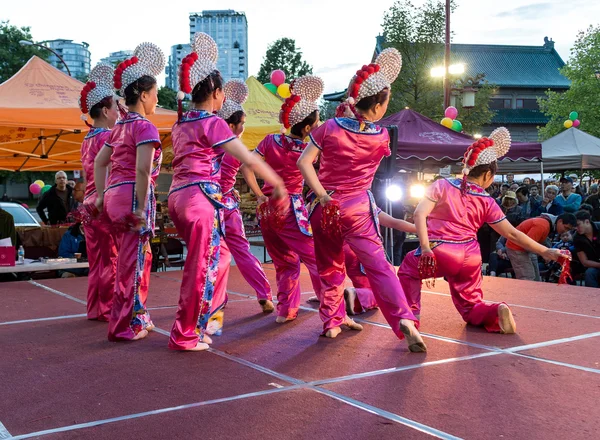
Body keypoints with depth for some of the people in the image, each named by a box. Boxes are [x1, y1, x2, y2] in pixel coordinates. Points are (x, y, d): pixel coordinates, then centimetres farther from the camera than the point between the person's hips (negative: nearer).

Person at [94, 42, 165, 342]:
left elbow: (99, 162, 21)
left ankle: (136, 317, 28)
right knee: (133, 261, -2)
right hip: (133, 195, -9)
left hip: (114, 195, 9)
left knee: (131, 259, 18)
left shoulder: (120, 127, 18)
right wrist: (142, 207, -18)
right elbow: (143, 170, -19)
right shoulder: (144, 126, -9)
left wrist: (102, 195, 20)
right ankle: (125, 326, 4)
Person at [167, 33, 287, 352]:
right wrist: (278, 184, -2)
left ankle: (209, 316, 26)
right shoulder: (212, 122, -7)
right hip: (201, 197, -9)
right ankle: (185, 335, 4)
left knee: (219, 255, 20)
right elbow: (249, 160, -11)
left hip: (178, 195, 9)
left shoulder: (181, 123, 17)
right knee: (202, 267, -2)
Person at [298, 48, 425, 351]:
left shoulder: (330, 127, -5)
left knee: (329, 268, 17)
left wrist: (322, 194, -14)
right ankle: (404, 320, -19)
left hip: (325, 208, 2)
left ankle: (332, 322, 24)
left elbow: (304, 162, -11)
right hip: (358, 209, -2)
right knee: (378, 265, -4)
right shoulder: (381, 137, -5)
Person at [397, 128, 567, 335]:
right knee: (470, 306, 20)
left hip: (440, 253, -3)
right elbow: (512, 234, 7)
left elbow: (420, 213, -9)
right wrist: (545, 252, 13)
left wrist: (425, 247, -12)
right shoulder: (487, 202, 8)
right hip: (470, 258, 3)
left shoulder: (442, 185, 4)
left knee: (409, 267, 27)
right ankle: (496, 312, -11)